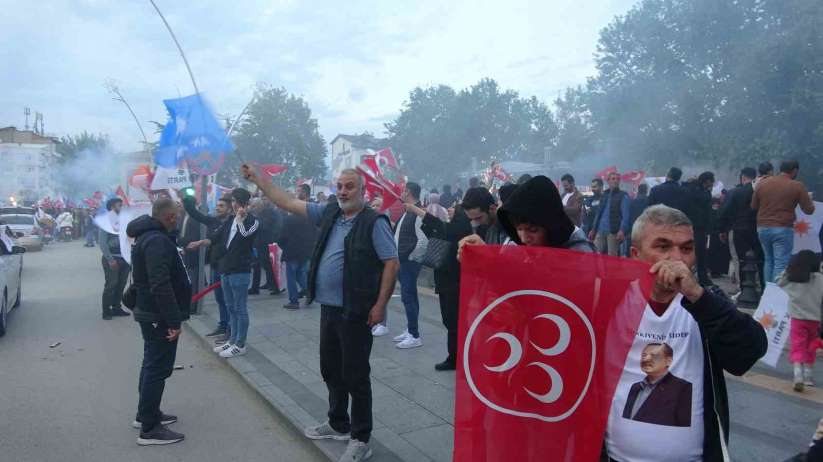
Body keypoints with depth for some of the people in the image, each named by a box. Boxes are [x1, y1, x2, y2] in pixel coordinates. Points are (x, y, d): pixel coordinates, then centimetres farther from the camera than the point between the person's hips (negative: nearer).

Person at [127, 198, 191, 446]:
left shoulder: (149, 236, 12)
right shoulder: (157, 241, -23)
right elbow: (161, 286, -31)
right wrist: (173, 320, -28)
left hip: (151, 313, 11)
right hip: (159, 316, -11)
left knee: (152, 364, 20)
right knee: (158, 369, -3)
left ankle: (146, 413, 34)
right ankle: (149, 428, 4)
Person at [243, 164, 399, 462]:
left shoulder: (374, 222, -11)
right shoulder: (329, 213, 8)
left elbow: (392, 263, -14)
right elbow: (289, 203, 13)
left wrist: (380, 305, -17)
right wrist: (257, 180, 11)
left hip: (355, 312, -7)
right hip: (328, 308, 7)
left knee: (355, 376, 2)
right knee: (331, 370, 19)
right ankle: (338, 424, 38)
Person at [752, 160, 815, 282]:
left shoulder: (762, 183, 4)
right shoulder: (797, 186, -6)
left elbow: (753, 206, 13)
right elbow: (809, 210, -2)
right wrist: (808, 198, 17)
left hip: (763, 228, 5)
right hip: (783, 229, -5)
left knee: (769, 261, 17)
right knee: (781, 264, -4)